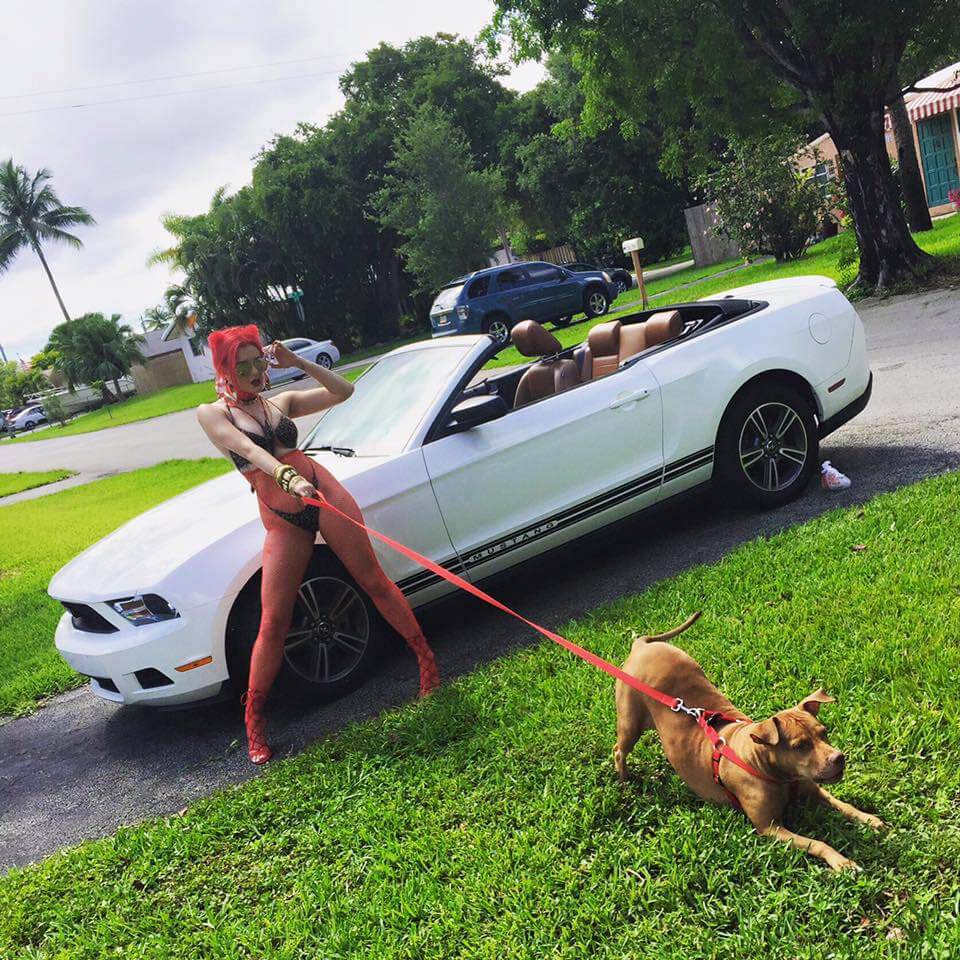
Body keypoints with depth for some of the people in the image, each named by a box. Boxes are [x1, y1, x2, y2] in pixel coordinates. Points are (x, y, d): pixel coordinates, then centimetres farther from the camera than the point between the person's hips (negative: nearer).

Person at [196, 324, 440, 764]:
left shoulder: (282, 401, 13)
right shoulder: (213, 413, 4)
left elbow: (343, 391, 10)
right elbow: (249, 450, -16)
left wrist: (296, 362, 3)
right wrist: (288, 477, -33)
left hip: (325, 494, 2)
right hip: (282, 521, -2)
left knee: (374, 581, 4)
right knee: (274, 622, -1)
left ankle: (426, 659, 18)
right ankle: (253, 718, 14)